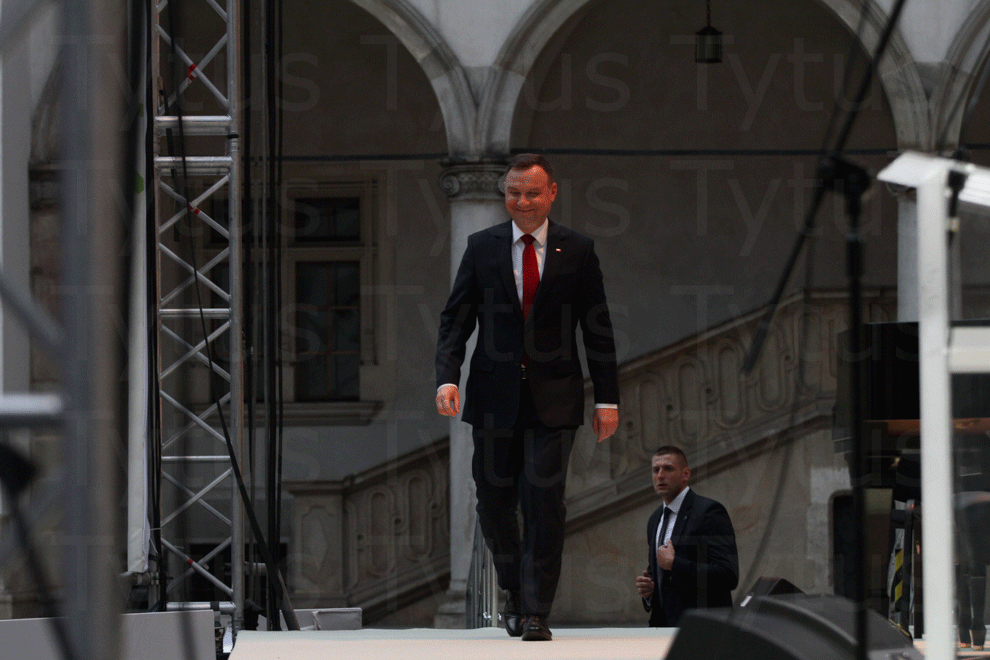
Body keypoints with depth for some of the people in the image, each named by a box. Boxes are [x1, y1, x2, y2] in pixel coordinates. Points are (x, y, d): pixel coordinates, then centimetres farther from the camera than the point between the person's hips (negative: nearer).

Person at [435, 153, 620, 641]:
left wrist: (607, 399, 2)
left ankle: (537, 613, -5)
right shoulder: (481, 247, 6)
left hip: (552, 399, -2)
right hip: (494, 396, 2)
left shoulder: (577, 250, 3)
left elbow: (597, 329, 5)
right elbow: (455, 320, 4)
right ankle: (515, 590, 31)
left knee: (544, 501, -9)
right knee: (494, 503, 7)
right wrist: (447, 378, -12)